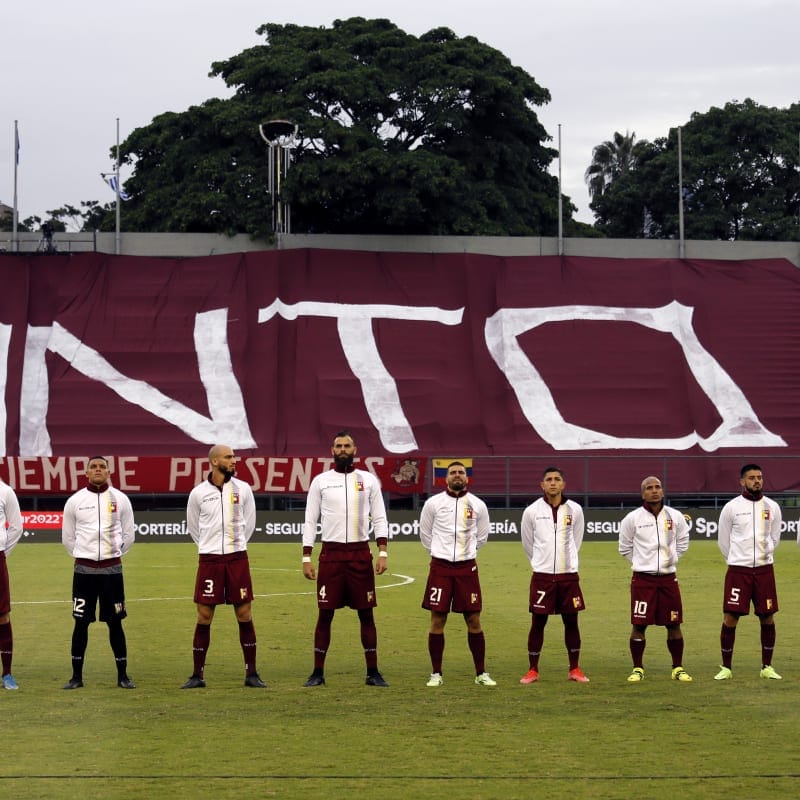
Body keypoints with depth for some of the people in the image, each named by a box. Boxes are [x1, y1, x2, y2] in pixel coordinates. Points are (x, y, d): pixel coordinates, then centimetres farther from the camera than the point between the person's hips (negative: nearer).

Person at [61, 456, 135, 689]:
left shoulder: (120, 499, 2)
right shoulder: (75, 501, 1)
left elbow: (128, 535, 10)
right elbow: (67, 537, 10)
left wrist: (113, 555, 10)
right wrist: (83, 556, 10)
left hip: (112, 568, 0)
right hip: (84, 569, 0)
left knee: (115, 623, 3)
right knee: (81, 622, 2)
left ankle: (123, 675, 9)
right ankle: (76, 676, 9)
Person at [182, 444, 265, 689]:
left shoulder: (243, 489, 3)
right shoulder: (198, 493, 0)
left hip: (237, 558, 1)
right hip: (209, 559, -1)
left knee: (244, 615, 2)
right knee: (204, 616, 0)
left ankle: (251, 674, 8)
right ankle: (197, 675, 7)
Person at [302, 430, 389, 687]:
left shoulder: (368, 480, 6)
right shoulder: (320, 481, 5)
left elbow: (379, 519, 5)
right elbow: (310, 521, 6)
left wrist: (383, 553, -5)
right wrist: (306, 557, -1)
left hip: (361, 554, 1)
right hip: (331, 554, 0)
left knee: (366, 613, 4)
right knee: (325, 613, 1)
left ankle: (373, 672, 10)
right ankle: (318, 673, 8)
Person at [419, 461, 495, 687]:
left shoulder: (478, 505, 3)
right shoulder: (433, 503, 1)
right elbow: (425, 534, 13)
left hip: (467, 568, 1)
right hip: (440, 567, -1)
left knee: (474, 621, 2)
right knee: (437, 621, 0)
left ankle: (481, 674, 11)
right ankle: (436, 674, 9)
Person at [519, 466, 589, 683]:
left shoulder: (575, 510, 2)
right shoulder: (532, 511, -2)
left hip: (569, 574, 1)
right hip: (542, 576, -1)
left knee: (572, 621, 6)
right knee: (537, 623, 1)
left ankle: (574, 669, 16)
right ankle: (533, 670, 10)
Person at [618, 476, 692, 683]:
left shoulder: (675, 517, 4)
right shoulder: (633, 518, -3)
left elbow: (683, 542, 18)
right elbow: (625, 547, 8)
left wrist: (670, 559, 10)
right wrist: (642, 562, 5)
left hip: (668, 578, 2)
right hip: (642, 579, -2)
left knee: (674, 625, 5)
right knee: (639, 625, -3)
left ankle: (678, 668, 16)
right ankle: (638, 669, 9)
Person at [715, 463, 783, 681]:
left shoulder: (772, 507, 5)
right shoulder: (731, 507, -2)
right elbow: (723, 540, 8)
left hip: (764, 570, 2)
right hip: (738, 570, -2)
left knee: (767, 618, 5)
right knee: (730, 619, -5)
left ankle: (767, 667, 16)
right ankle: (726, 668, 5)